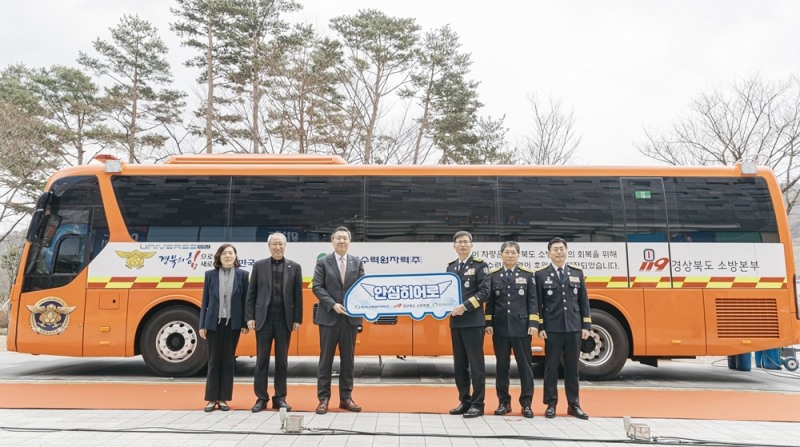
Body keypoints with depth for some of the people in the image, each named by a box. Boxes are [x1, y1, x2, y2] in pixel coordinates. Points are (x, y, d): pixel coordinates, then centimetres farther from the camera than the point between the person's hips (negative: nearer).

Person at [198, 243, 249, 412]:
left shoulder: (242, 275, 1)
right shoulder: (210, 275, 3)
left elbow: (245, 300, 2)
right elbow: (205, 302, 4)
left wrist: (245, 323, -4)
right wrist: (202, 325, 0)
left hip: (233, 323, 0)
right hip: (214, 322, 0)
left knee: (228, 360, 6)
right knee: (214, 361, 5)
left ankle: (223, 398, 14)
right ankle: (212, 399, 13)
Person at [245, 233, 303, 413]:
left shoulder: (294, 267, 6)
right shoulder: (259, 266, 5)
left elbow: (298, 295, 4)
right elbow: (251, 293, 3)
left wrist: (298, 319, -1)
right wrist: (250, 317, -3)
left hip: (284, 319, 1)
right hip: (263, 318, 0)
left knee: (282, 360, 6)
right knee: (262, 359, 4)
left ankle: (280, 398, 14)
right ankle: (261, 398, 12)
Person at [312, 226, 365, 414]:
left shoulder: (357, 263, 9)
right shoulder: (323, 262, 2)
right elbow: (317, 287, -4)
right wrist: (333, 304, -16)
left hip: (351, 316, 2)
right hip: (329, 317, -2)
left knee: (348, 359, 7)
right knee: (326, 359, 3)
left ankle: (346, 397, 16)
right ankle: (323, 398, 10)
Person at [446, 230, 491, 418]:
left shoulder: (480, 265, -2)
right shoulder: (451, 267, 15)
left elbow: (485, 292, -11)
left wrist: (465, 306, -18)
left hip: (473, 322, -6)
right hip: (455, 321, 6)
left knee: (476, 363, -2)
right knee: (459, 364, 11)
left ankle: (477, 404, 6)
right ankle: (464, 401, 21)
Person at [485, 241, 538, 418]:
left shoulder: (527, 274, 4)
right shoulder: (494, 275, 7)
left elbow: (533, 300, 0)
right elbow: (490, 301, 7)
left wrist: (533, 323, -8)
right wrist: (488, 323, 0)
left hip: (522, 327, -1)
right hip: (500, 327, 1)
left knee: (524, 365, 3)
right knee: (502, 366, 6)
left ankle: (526, 404, 11)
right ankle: (504, 402, 16)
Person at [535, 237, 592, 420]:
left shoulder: (577, 272, 9)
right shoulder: (541, 274, 0)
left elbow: (583, 301, 9)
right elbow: (537, 303, -2)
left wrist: (586, 325, 3)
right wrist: (539, 327, -7)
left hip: (574, 328, 3)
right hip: (552, 329, -3)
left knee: (572, 368, 9)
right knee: (551, 368, 4)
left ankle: (573, 405, 18)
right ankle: (551, 404, 13)